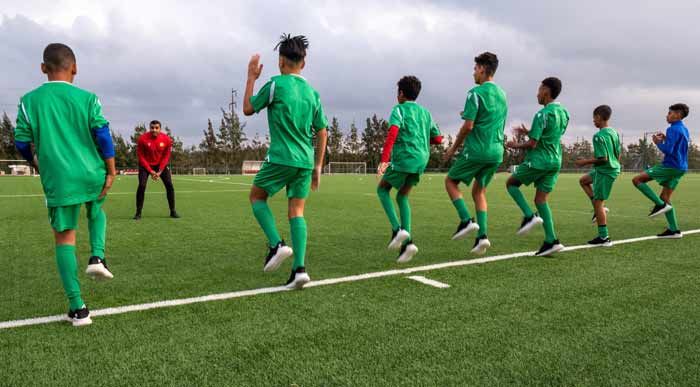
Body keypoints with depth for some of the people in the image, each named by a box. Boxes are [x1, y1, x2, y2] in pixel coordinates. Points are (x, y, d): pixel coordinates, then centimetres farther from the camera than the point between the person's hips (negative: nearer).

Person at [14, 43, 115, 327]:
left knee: (64, 237, 7)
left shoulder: (29, 100, 3)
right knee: (97, 212, 31)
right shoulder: (87, 98, 0)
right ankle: (97, 257, 6)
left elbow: (22, 143, 5)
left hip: (59, 180, 0)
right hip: (92, 175, 1)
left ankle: (77, 307, 4)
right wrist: (111, 171, 1)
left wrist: (37, 165, 24)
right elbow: (103, 136, -6)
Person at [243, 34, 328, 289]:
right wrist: (317, 167, 19)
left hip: (280, 158, -5)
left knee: (256, 196, 15)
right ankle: (299, 268, -3)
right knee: (297, 212, 7)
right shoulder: (313, 93, 12)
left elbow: (248, 109, 6)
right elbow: (322, 133, 14)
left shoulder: (275, 84, -4)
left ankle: (276, 245, -3)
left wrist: (251, 77, 16)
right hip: (305, 162, 5)